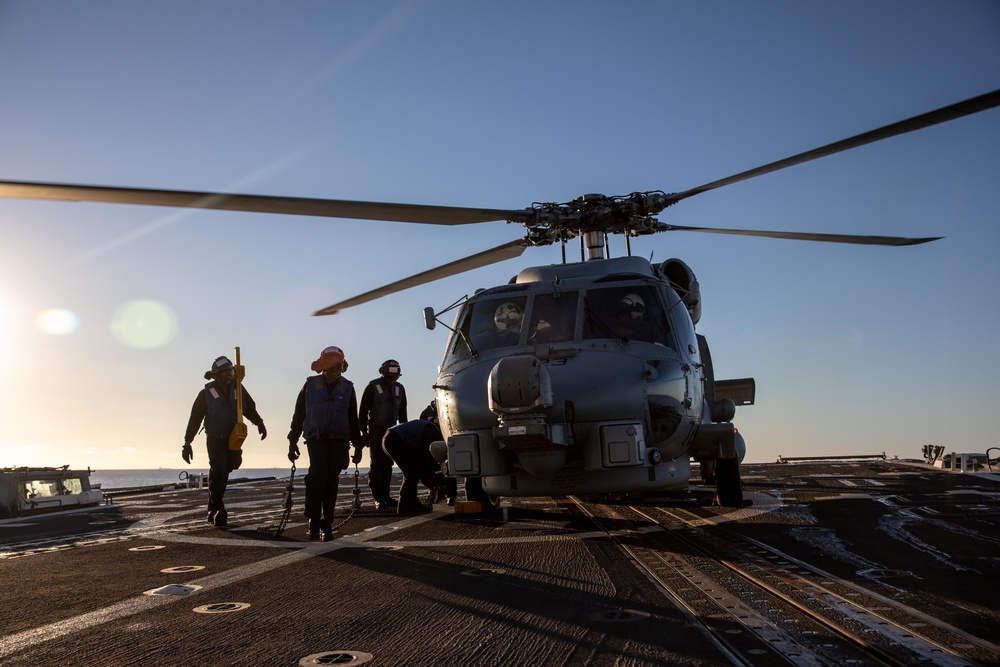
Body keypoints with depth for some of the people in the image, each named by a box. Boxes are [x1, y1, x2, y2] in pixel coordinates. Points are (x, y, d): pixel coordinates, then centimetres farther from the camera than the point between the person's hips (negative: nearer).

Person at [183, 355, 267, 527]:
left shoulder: (238, 389, 0)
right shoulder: (207, 393, -7)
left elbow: (250, 408, 9)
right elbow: (195, 419, -3)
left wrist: (259, 423, -9)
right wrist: (187, 443, -5)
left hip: (234, 438, 3)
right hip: (215, 439, -3)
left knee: (223, 473, 9)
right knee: (218, 471, -16)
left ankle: (213, 510, 21)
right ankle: (218, 509, -15)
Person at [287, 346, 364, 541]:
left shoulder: (347, 388, 8)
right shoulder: (310, 385, 5)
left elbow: (353, 420, 14)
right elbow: (298, 415, 9)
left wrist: (358, 446, 12)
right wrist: (293, 441, 5)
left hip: (339, 441, 1)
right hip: (316, 438, -1)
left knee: (332, 483, 1)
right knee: (318, 475, -19)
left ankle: (327, 526, 10)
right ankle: (314, 521, -9)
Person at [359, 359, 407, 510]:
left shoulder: (399, 389, 9)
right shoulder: (373, 387, -5)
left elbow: (402, 413, 16)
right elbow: (363, 411, -6)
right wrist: (364, 432, -10)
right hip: (376, 429, -4)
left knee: (388, 463, 4)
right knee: (377, 463, -6)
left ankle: (385, 495, 10)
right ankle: (378, 498, -5)